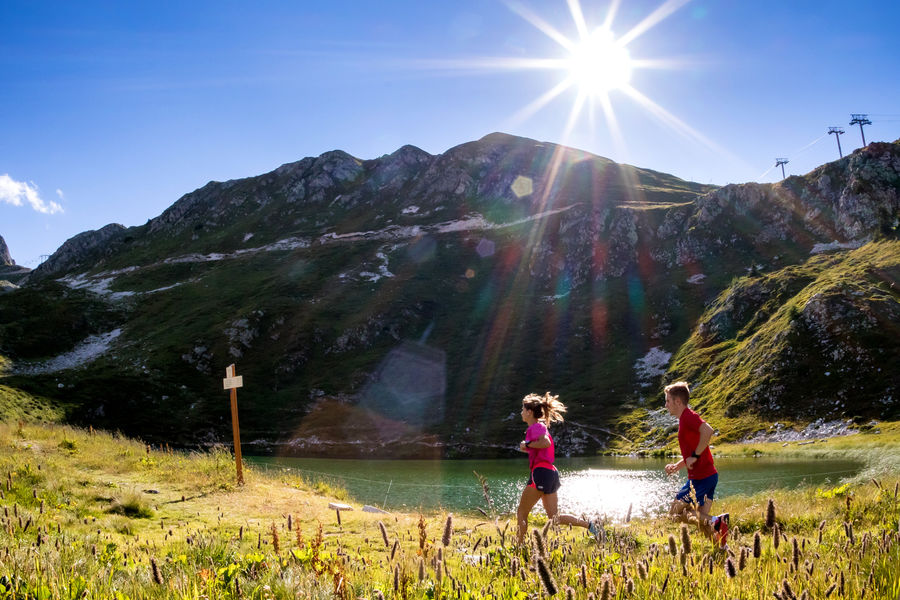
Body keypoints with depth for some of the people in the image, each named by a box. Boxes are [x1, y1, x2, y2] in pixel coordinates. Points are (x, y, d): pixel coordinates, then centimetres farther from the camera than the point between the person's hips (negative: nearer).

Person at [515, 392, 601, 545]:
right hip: (551, 473, 9)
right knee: (554, 518, 8)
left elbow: (546, 442, -28)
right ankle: (589, 525, -4)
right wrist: (527, 448, 14)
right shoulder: (541, 426, 20)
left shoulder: (535, 427, -8)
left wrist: (527, 444, -16)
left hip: (541, 472, -9)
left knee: (521, 513, 0)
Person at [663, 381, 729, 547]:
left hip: (701, 478, -10)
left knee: (675, 512, -3)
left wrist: (695, 456, -23)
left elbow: (708, 430, -30)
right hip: (709, 476, 10)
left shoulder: (688, 416, -11)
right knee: (701, 519, 9)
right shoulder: (685, 419, 19)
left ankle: (715, 521, -19)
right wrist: (677, 466, 15)